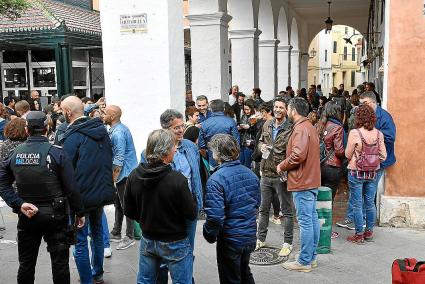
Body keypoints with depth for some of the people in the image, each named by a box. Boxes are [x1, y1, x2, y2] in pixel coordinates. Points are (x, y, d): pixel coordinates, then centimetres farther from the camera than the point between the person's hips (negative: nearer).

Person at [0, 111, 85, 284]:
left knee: (26, 263, 18)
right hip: (54, 216, -3)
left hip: (26, 216, 3)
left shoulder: (14, 153, -3)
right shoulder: (56, 153, -14)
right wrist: (79, 213, -3)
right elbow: (71, 188, -13)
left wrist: (19, 204, -11)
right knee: (60, 263, 9)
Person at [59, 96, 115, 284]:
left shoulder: (72, 136, -18)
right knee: (97, 233, 22)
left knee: (80, 240, 3)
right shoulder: (101, 129, 4)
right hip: (102, 191, 8)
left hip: (82, 196, -7)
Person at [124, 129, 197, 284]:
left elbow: (129, 212, -1)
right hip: (175, 244, -5)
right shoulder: (177, 179, -26)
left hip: (147, 241, 5)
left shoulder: (134, 176, -11)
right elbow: (192, 214, -17)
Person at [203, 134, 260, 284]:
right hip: (250, 236, 6)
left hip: (230, 239, -6)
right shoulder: (250, 173, -1)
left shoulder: (216, 180, -23)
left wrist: (210, 235, -8)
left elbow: (215, 216, -25)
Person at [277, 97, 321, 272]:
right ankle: (312, 256, 24)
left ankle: (304, 261, 3)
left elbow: (298, 155, -27)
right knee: (312, 218, 14)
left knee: (305, 221, -4)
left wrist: (282, 166, -11)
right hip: (312, 180, 10)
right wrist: (286, 165, 15)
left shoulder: (300, 129, -16)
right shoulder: (310, 127, 17)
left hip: (302, 182, -10)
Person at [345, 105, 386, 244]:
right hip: (373, 174, 4)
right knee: (370, 203, 15)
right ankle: (369, 232, 25)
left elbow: (348, 155, -9)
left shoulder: (354, 133, -15)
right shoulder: (379, 134, -3)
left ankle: (359, 235, 12)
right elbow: (383, 156, 2)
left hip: (356, 173, -4)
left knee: (357, 205, 5)